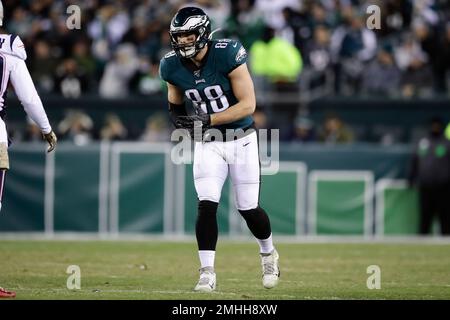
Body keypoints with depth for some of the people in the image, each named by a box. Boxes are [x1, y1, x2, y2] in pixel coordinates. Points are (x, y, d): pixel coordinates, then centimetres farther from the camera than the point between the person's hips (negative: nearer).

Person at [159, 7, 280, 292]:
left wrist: (207, 120, -27)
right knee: (207, 205, -14)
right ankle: (207, 273, -8)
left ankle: (269, 255, 33)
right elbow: (175, 103, 11)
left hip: (241, 139, -3)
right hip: (207, 144, 3)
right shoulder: (173, 66, -7)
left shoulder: (228, 55, -22)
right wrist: (178, 116, -14)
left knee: (248, 209, 4)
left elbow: (248, 105, -21)